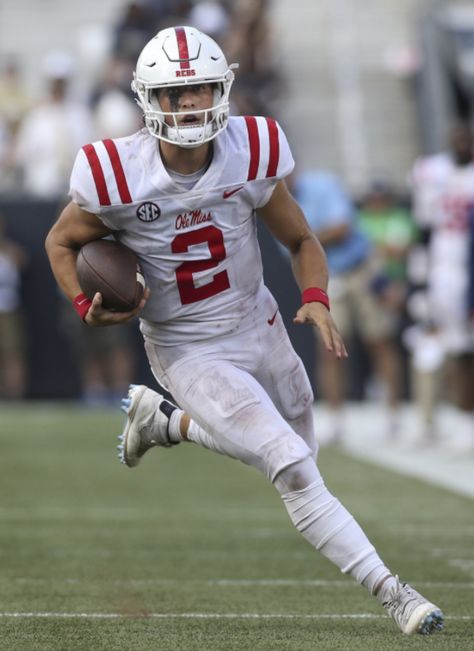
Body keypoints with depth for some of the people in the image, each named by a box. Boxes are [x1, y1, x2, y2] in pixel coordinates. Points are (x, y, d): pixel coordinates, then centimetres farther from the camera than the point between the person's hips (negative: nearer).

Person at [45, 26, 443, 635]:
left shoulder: (251, 155, -14)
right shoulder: (119, 178, -21)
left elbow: (301, 241, 0)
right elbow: (61, 242, -2)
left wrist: (316, 300, -17)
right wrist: (87, 307, -17)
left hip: (258, 327, 5)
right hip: (188, 352, -5)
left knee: (295, 453, 23)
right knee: (293, 469, -19)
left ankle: (163, 420, 40)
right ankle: (389, 591, -13)